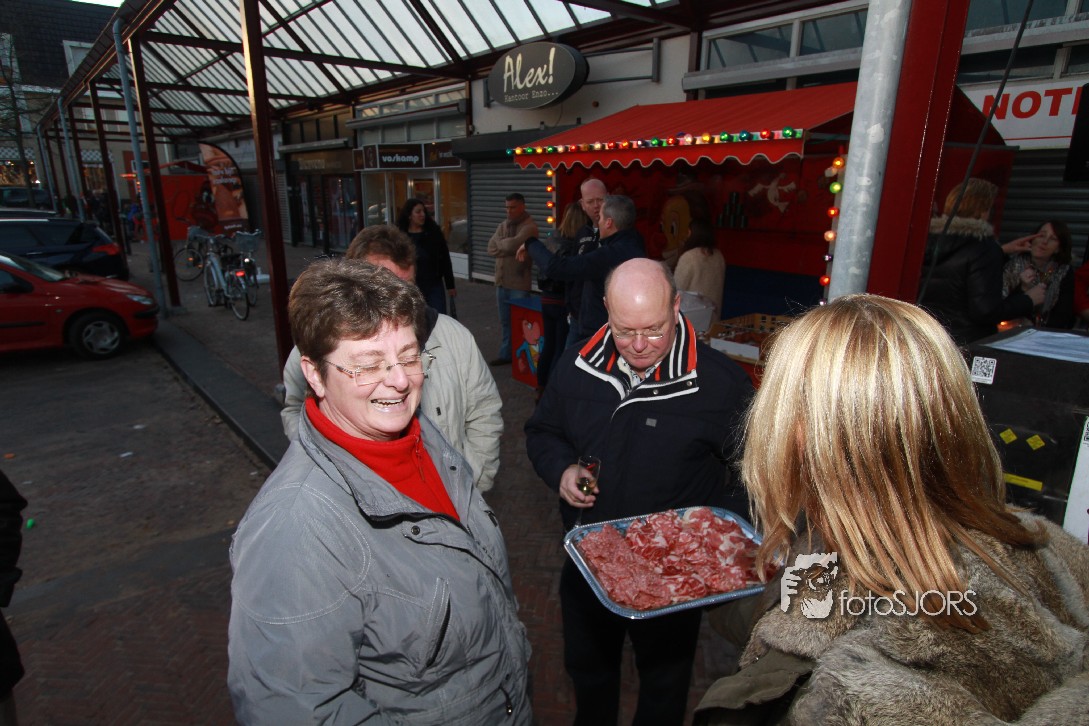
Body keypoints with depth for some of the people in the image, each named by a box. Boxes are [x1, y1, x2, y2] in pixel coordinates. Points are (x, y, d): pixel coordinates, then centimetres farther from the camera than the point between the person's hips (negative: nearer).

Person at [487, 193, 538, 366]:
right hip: (501, 281, 7)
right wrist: (508, 247, -12)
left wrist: (501, 244, -4)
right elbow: (491, 248, 3)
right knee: (504, 321, 14)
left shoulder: (529, 227, -9)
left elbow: (513, 244, -24)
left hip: (519, 283, -7)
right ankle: (505, 354, 25)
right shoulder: (503, 225, 12)